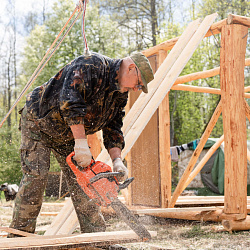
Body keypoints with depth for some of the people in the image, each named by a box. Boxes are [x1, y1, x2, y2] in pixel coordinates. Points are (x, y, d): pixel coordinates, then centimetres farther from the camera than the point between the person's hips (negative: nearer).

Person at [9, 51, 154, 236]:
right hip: (39, 121, -7)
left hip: (67, 136, 8)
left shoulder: (120, 94, -1)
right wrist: (81, 142, -39)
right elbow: (71, 101, -38)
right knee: (36, 176, -15)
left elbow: (113, 129, 0)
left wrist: (117, 160, -16)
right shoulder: (92, 65, -28)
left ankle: (96, 234, 6)